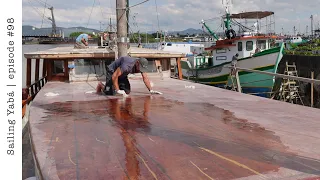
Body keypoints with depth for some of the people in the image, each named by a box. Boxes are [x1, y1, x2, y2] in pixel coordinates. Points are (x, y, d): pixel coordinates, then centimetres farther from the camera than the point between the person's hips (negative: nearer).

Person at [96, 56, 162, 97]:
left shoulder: (141, 65, -18)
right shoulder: (127, 65, -41)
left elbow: (145, 78, -13)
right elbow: (114, 76, -36)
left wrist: (151, 90, -22)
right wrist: (118, 90, -32)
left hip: (122, 75, 7)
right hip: (112, 72, -7)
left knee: (127, 91, -7)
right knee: (111, 93, -17)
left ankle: (116, 86, 20)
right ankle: (101, 85, 14)